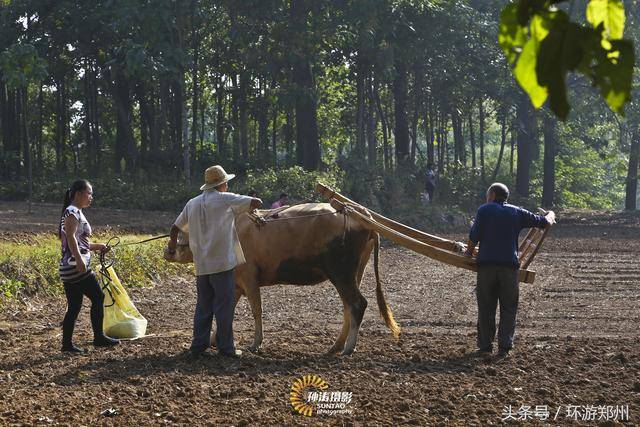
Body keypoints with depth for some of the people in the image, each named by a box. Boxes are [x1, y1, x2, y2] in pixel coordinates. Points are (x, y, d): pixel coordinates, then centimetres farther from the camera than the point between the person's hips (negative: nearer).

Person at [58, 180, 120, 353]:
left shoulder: (76, 212, 22)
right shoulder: (72, 212, -9)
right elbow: (70, 237, -22)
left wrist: (97, 246, 23)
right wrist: (79, 260, -31)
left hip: (69, 269, 10)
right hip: (76, 266, -10)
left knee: (74, 306, 8)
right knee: (98, 297, -3)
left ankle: (67, 344, 9)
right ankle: (99, 337, 2)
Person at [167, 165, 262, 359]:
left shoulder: (192, 204, 11)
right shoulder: (225, 199, -4)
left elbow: (175, 228, 18)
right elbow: (257, 202, -2)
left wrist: (172, 246, 37)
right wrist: (249, 207, 21)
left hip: (201, 265, 6)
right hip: (222, 263, -6)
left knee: (203, 305, 13)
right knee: (224, 306, 1)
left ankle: (198, 347, 13)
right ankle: (225, 347, 4)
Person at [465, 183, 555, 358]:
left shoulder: (484, 210, 6)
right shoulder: (517, 212, 12)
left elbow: (474, 236, -2)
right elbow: (544, 222, 19)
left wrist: (469, 252, 16)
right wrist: (550, 215, 41)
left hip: (486, 264, -1)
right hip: (509, 265, 1)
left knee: (486, 307, 7)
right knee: (508, 308, 6)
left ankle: (485, 345, 8)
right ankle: (504, 347, -2)